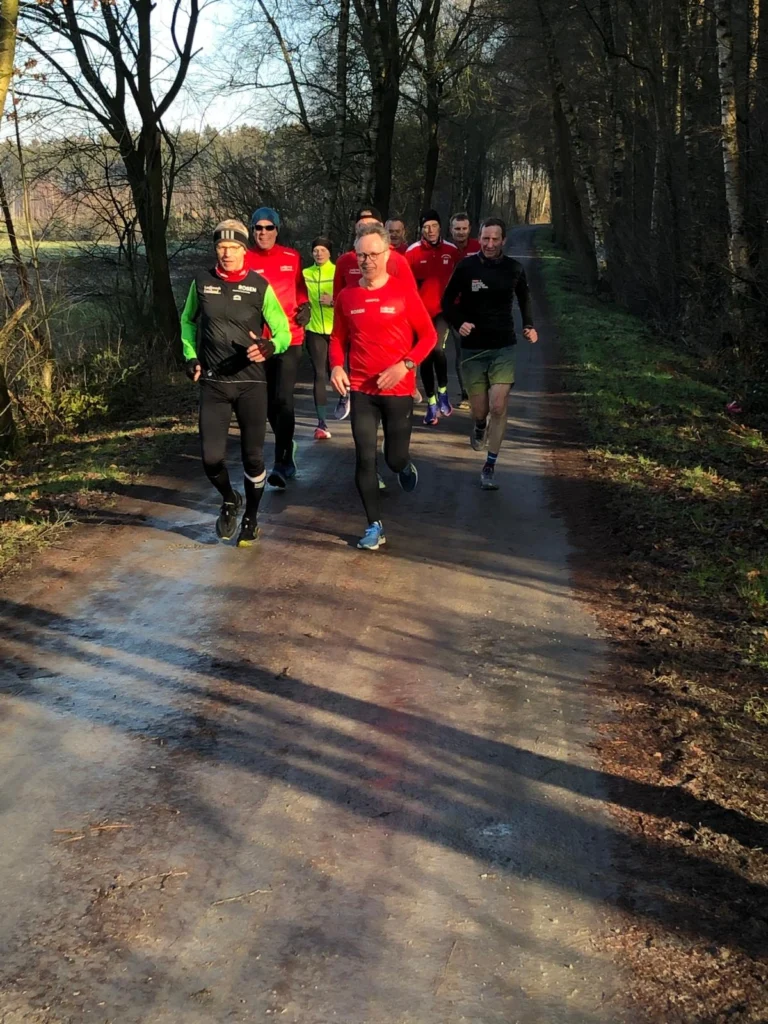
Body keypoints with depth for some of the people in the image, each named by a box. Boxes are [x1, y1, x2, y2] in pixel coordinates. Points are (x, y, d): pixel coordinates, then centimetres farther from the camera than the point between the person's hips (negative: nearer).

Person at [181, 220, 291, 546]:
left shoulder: (260, 286, -5)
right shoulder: (202, 282, 2)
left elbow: (283, 331, -3)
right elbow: (188, 321, 19)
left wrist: (270, 346, -25)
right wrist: (191, 357, 7)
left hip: (251, 383, -1)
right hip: (213, 383, 1)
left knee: (253, 456, 5)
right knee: (211, 457, -6)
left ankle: (251, 517, 27)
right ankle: (229, 500, 27)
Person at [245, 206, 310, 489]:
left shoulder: (291, 258, 4)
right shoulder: (245, 261, -2)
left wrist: (305, 306, 1)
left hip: (289, 338, -1)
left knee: (283, 399, -13)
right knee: (269, 402, 12)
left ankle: (281, 462, -12)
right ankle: (287, 447, 35)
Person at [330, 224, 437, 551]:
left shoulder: (403, 292, -7)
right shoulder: (347, 297, 1)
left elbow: (428, 335, -3)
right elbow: (338, 338, 12)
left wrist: (405, 365, -16)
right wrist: (336, 366, -7)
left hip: (398, 390, -2)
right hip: (361, 391, 2)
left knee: (395, 459, 5)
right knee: (365, 459, -1)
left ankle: (406, 466, 44)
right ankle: (374, 527, 10)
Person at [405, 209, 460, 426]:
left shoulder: (452, 250, 0)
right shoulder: (413, 252, -4)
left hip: (443, 309, -1)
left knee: (438, 348, -22)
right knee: (425, 358, 6)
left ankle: (443, 392, 1)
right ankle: (431, 404, 18)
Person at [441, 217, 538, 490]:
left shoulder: (514, 269, -1)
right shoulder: (466, 266, -6)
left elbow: (524, 297, 20)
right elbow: (448, 301, 4)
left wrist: (529, 325, 7)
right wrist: (458, 323, -14)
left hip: (503, 348, 0)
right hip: (473, 349, 0)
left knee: (498, 407, -11)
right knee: (479, 410, 5)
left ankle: (489, 468, 0)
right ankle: (479, 426, 45)